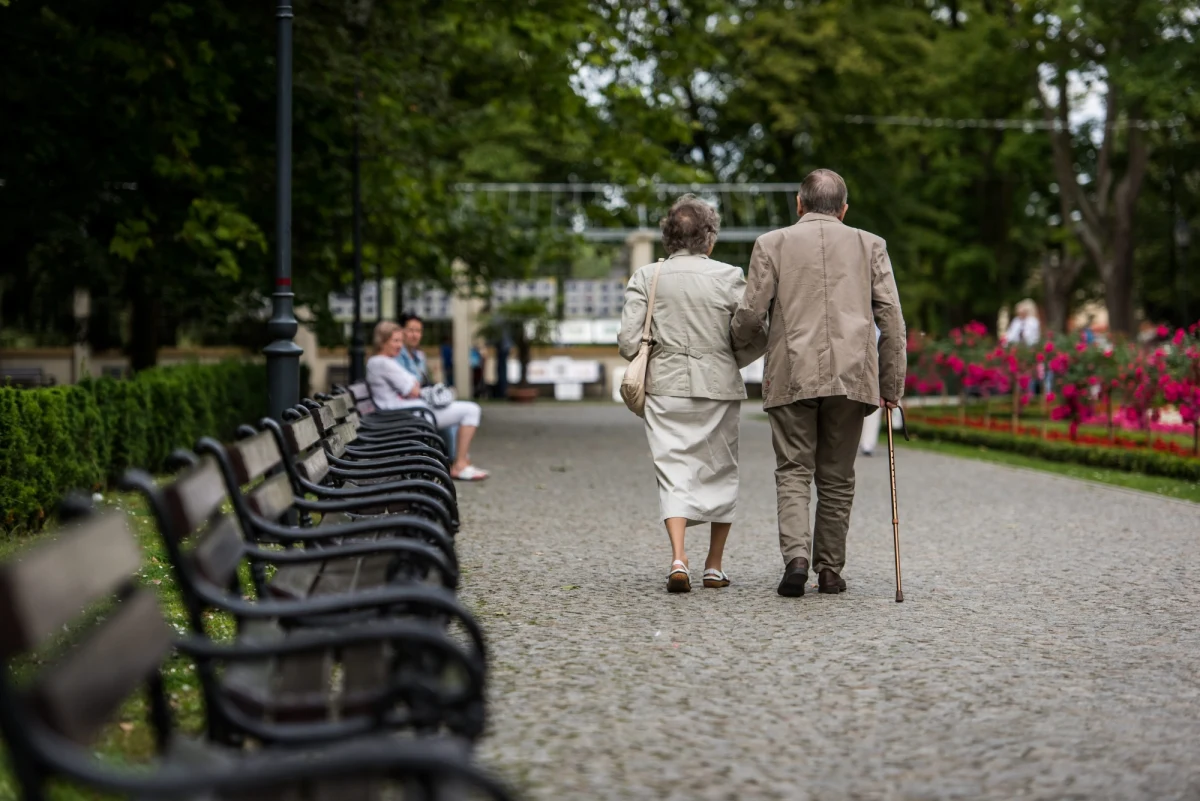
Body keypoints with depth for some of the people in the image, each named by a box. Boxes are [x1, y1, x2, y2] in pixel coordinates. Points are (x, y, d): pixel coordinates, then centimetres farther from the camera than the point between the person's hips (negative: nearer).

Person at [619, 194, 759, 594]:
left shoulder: (646, 277, -1)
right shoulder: (729, 277, -4)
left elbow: (628, 342, -5)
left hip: (666, 388, 1)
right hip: (719, 387, 0)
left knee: (673, 471, 3)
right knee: (719, 471, 14)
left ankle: (678, 558, -17)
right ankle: (714, 566, 20)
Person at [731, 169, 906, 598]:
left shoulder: (772, 244, 5)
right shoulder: (869, 245, 10)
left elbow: (750, 313, 0)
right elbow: (891, 319, 5)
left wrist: (745, 345, 22)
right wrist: (891, 385, 9)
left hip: (792, 377, -1)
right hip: (852, 377, 1)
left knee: (793, 472, 4)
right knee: (836, 478, 11)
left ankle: (796, 557, -15)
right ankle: (830, 570, 13)